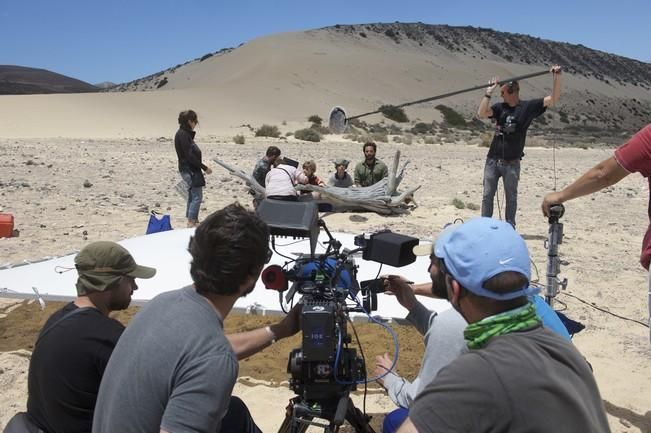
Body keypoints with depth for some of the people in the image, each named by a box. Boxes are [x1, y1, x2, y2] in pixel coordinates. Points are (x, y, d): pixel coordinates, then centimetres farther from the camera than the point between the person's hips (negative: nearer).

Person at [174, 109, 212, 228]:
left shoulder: (185, 134, 14)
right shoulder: (183, 134, -16)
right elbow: (189, 155, -20)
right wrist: (204, 168, -18)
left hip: (189, 169, 10)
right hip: (189, 170, -10)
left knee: (192, 196, 16)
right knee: (197, 196, -7)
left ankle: (193, 220, 24)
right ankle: (191, 222, -3)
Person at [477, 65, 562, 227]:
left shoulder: (528, 107, -1)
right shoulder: (500, 107, 5)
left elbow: (553, 98, -5)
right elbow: (481, 113, -11)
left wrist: (556, 77, -15)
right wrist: (489, 93, -12)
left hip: (512, 163, -2)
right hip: (493, 160, 2)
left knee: (511, 197, 8)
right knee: (487, 195, 6)